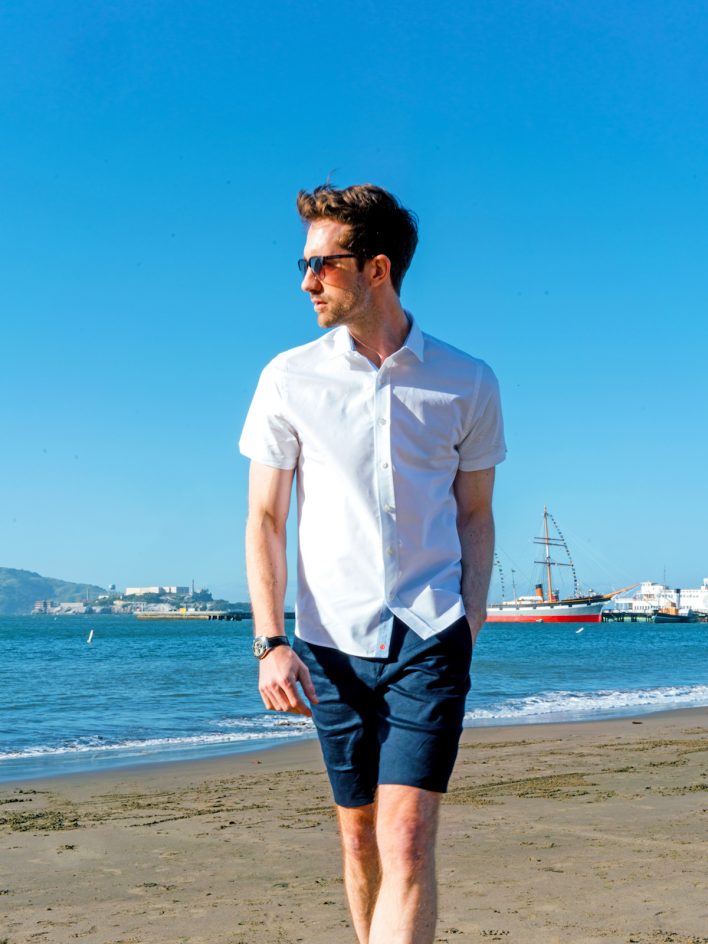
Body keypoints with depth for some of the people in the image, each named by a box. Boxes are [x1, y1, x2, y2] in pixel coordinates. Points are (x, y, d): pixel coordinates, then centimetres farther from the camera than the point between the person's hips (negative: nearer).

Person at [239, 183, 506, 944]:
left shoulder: (467, 385, 2)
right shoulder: (289, 379, 2)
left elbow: (475, 517, 10)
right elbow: (264, 519, 3)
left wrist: (470, 631, 1)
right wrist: (270, 642, -6)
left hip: (431, 640, -1)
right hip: (333, 643, 1)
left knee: (406, 842, -11)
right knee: (359, 834, 12)